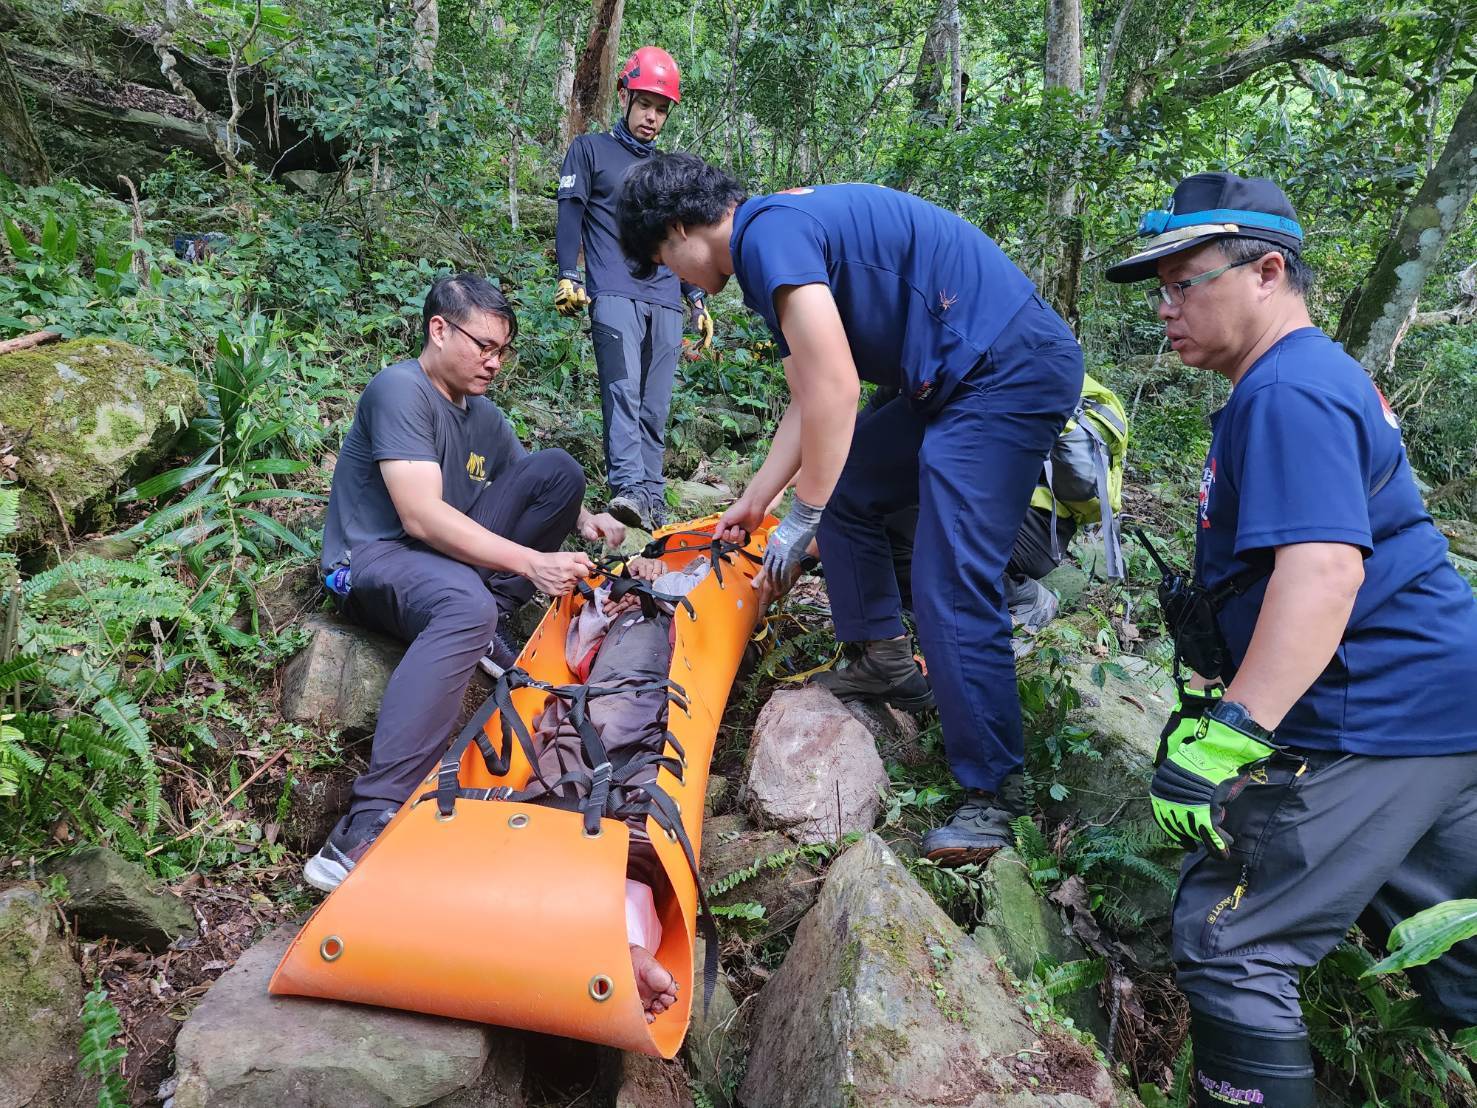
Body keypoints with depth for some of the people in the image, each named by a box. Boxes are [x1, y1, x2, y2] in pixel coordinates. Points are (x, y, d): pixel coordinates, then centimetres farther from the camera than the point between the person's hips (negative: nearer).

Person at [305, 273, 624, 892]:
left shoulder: (483, 416, 14)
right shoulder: (400, 390, -13)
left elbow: (538, 491, 22)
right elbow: (422, 517, -24)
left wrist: (582, 519, -1)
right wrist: (529, 563, -28)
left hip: (451, 555, 8)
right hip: (373, 559, -8)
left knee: (560, 468, -1)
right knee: (464, 604, -43)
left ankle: (489, 623, -13)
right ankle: (372, 818, -45)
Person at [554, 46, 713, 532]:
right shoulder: (590, 150, 13)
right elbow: (570, 214, 4)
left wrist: (698, 300, 20)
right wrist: (567, 277, -8)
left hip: (666, 302, 5)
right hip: (614, 295, -4)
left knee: (655, 406, 0)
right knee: (623, 390, -21)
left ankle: (652, 497, 1)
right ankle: (628, 489, -30)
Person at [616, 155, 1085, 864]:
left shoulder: (769, 232, -15)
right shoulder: (784, 236, 16)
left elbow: (833, 392, -22)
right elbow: (809, 402, 21)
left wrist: (799, 524, -12)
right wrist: (754, 502, 28)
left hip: (1013, 372, -11)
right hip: (952, 381, 11)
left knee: (951, 586, -15)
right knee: (842, 491, 15)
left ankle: (993, 793, -4)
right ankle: (888, 665, 23)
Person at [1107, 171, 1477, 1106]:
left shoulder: (1288, 393, -17)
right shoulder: (1320, 375, 18)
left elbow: (1324, 569, -31)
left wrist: (1226, 739, -36)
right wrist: (1223, 699, 28)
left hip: (1368, 727, -11)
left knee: (1229, 946, -7)